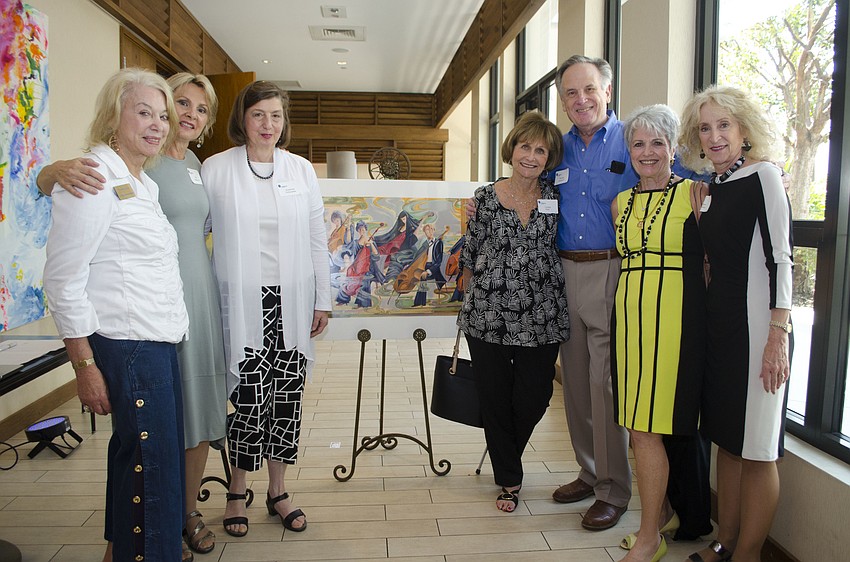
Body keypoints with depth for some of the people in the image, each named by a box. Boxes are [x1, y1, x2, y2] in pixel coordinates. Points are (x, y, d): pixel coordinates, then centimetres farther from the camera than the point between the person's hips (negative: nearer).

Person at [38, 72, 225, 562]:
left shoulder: (198, 165, 13)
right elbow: (43, 183, -12)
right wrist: (58, 170, -35)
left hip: (201, 298, 7)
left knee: (200, 411, 13)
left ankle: (189, 511, 31)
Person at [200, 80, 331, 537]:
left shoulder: (301, 170, 8)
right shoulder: (216, 169, 1)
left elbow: (317, 239, 9)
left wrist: (322, 299, 8)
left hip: (292, 302, 3)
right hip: (243, 303, -2)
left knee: (288, 397, 7)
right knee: (250, 398, -2)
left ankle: (278, 492, 25)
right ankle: (237, 493, 21)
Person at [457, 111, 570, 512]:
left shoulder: (555, 197, 4)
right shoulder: (486, 197, 0)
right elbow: (471, 255, 4)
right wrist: (474, 297, 3)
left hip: (541, 316, 2)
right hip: (489, 314, -1)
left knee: (534, 397, 7)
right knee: (495, 398, 6)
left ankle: (506, 458, 39)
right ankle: (509, 479, 27)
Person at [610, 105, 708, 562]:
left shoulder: (693, 194, -1)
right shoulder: (621, 202, 15)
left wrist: (699, 214, -12)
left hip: (674, 317, -6)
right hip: (629, 315, 6)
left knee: (646, 429, -5)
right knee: (638, 426, 9)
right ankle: (662, 513, 30)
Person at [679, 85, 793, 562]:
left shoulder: (763, 175, -7)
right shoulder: (713, 188, 14)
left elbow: (780, 259, -14)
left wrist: (779, 334, -19)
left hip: (754, 325, -8)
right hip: (717, 322, 8)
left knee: (756, 449, 1)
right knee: (727, 439, 15)